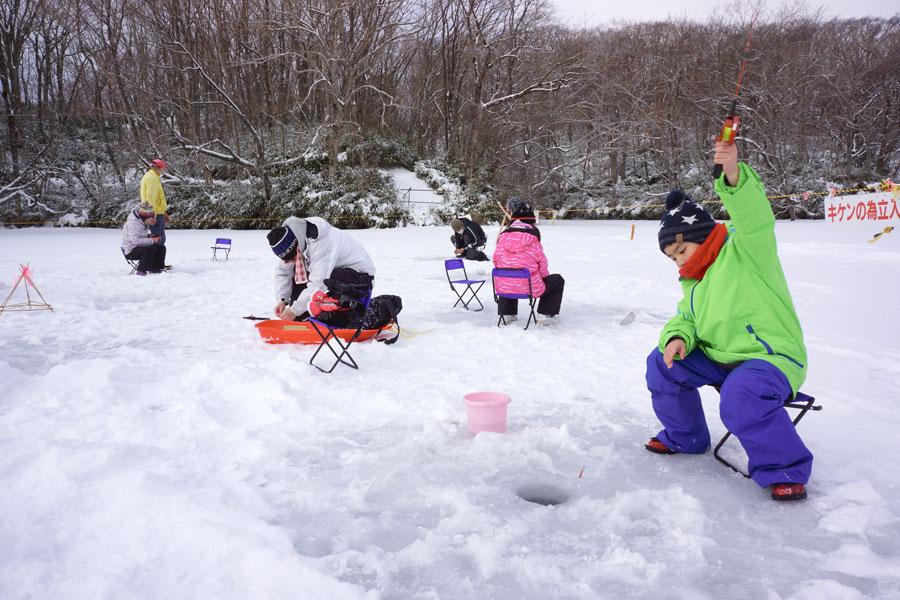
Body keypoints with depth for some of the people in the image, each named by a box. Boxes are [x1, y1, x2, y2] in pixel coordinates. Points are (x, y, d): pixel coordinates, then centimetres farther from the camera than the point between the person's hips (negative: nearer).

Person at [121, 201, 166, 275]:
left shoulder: (141, 221, 9)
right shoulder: (133, 222, -21)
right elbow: (135, 240, -30)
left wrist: (148, 236, 2)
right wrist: (151, 240, -24)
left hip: (138, 247, 10)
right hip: (131, 251, -10)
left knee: (161, 247, -1)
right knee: (150, 249, -33)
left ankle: (155, 269, 1)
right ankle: (141, 271, -28)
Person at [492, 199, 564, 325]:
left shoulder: (503, 235, 5)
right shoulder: (532, 235, -7)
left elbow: (496, 260, 9)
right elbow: (541, 260, -2)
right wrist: (544, 274, 18)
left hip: (504, 288, 5)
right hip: (529, 287, -5)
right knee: (557, 280, 20)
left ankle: (507, 315, 35)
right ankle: (545, 316, 16)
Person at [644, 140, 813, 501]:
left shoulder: (745, 250, -12)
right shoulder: (694, 282, 14)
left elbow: (755, 217, -33)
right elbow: (685, 318, 18)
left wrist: (734, 176, -53)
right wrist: (677, 337, -8)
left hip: (772, 357, -8)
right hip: (718, 359, 9)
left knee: (741, 395, -37)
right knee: (662, 364, -1)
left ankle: (785, 468, -14)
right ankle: (685, 438, 17)